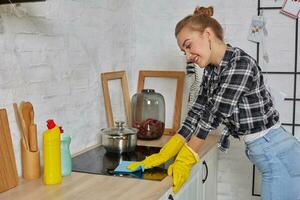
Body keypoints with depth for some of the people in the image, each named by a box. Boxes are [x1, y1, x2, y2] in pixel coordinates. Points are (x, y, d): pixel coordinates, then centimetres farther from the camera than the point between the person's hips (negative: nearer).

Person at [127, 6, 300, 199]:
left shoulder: (241, 64, -21)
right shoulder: (211, 71, 6)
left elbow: (214, 115, -21)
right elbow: (198, 113, 3)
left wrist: (185, 159, -14)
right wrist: (164, 155, -4)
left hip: (278, 155, -8)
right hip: (266, 153, 8)